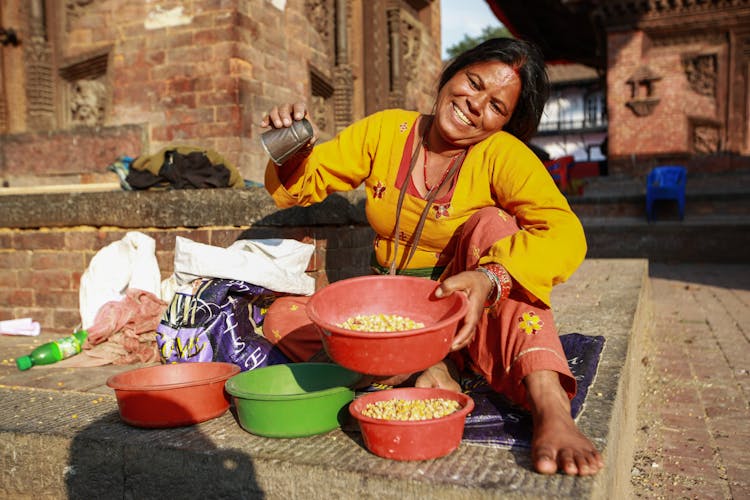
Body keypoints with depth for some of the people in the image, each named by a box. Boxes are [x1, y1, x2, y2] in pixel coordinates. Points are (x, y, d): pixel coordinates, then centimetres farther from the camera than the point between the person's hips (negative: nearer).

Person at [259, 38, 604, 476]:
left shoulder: (503, 155, -13)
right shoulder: (386, 131, -3)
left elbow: (565, 234, -28)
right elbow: (303, 183, 3)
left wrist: (490, 278, -46)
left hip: (469, 320, -2)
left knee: (492, 223, -29)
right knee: (281, 319, -16)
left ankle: (551, 409, -40)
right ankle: (425, 369, -24)